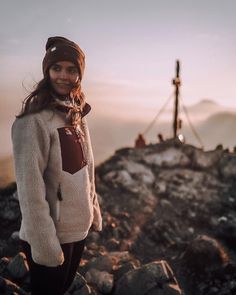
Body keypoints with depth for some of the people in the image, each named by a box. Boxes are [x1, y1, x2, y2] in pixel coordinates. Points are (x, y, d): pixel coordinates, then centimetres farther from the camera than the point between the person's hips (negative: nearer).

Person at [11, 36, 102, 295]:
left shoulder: (77, 115, 5)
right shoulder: (34, 119, -20)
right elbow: (30, 187, -23)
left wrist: (94, 213, 11)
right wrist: (45, 244, -23)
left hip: (79, 230, 7)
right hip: (52, 236, -7)